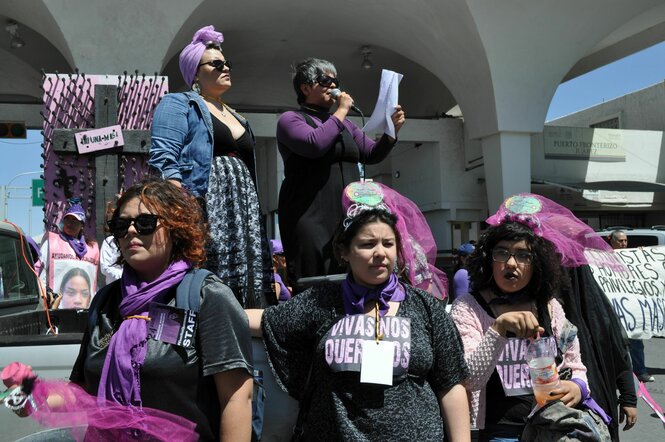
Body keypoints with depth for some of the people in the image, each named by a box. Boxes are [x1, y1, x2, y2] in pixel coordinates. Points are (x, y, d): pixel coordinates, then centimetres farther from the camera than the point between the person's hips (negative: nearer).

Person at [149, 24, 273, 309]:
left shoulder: (238, 118, 27)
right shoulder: (178, 104, 5)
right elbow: (164, 160, -8)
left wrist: (254, 216, 18)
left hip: (243, 215, 7)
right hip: (202, 208, -7)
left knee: (246, 289, 1)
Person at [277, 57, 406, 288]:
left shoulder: (344, 124, 23)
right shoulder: (290, 119, 2)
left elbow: (372, 154, 19)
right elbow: (315, 144, -17)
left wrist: (392, 130, 2)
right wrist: (341, 111, -6)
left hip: (348, 215, 6)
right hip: (310, 217, -6)